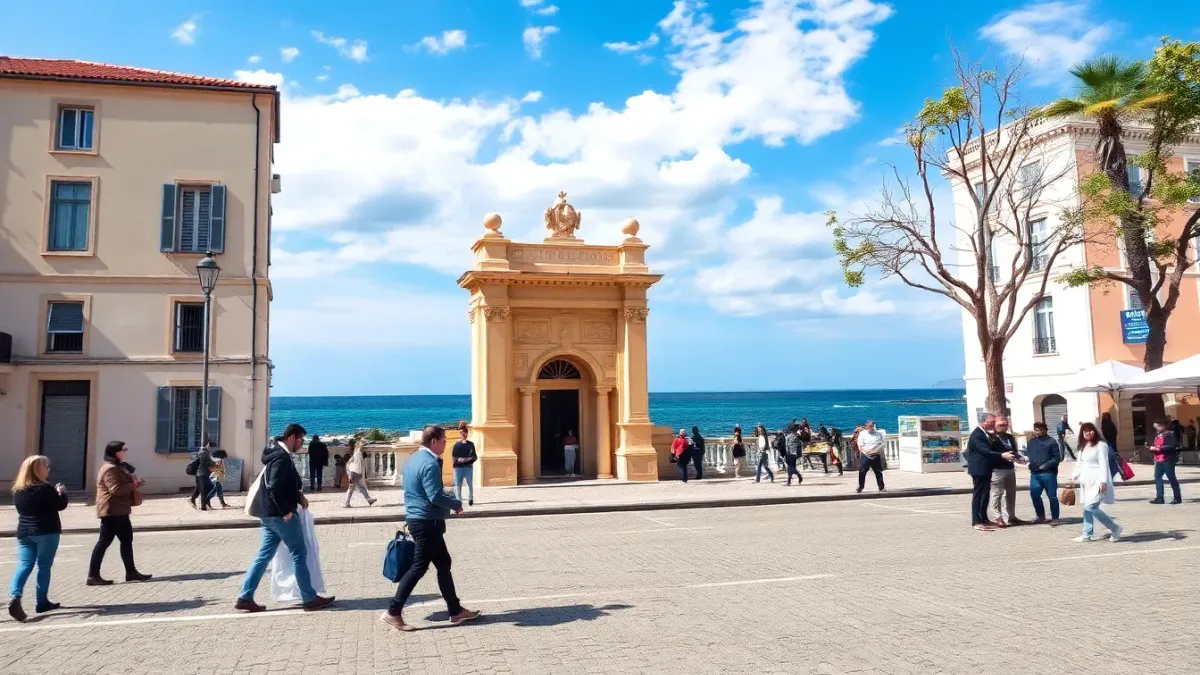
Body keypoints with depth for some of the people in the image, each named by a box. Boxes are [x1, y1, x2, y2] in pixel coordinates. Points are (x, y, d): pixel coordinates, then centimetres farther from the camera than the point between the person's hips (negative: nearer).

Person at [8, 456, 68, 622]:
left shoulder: (17, 490, 8)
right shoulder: (45, 488, -14)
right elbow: (61, 505, -9)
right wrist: (62, 492, 11)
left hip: (24, 532, 6)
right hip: (46, 532, -6)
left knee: (24, 565, 4)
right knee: (44, 566, 4)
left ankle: (14, 596, -19)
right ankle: (42, 602, 10)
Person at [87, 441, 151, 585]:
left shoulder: (118, 467, 18)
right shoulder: (109, 469, -17)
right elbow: (116, 489, -26)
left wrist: (134, 482, 9)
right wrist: (133, 485, -15)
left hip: (119, 511, 11)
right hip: (111, 511, -11)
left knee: (127, 540, 13)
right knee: (104, 542, -6)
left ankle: (131, 572, 18)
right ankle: (93, 576, -1)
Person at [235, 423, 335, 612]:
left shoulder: (278, 454, 15)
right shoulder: (282, 457, -17)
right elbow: (274, 487, -26)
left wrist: (299, 497, 7)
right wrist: (286, 510, -21)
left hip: (269, 514, 10)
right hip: (279, 514, -10)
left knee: (264, 555, 12)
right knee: (299, 554, -2)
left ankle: (245, 597, 12)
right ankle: (310, 599, 4)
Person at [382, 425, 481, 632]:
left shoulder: (413, 459, 13)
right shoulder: (429, 463, -19)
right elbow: (435, 496, -25)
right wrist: (456, 504, -9)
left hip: (417, 519, 10)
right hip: (427, 522, -10)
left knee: (443, 564, 14)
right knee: (419, 567, -4)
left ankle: (455, 610, 19)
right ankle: (393, 612, 1)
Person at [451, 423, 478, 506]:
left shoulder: (470, 444, 4)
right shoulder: (456, 445, 4)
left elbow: (474, 456, 2)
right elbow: (453, 457, 2)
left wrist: (468, 459, -17)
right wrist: (458, 459, -18)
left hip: (468, 467, 0)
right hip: (458, 467, 0)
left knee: (470, 484, 7)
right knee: (458, 485, -1)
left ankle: (470, 499, 25)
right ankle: (458, 500, 4)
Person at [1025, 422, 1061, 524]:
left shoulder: (1051, 442, -7)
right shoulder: (1031, 441, 12)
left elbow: (1057, 458, -8)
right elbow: (1027, 453, 20)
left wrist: (1046, 465, -18)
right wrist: (1026, 457, -3)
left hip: (1048, 473, -6)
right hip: (1034, 473, 6)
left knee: (1052, 496, 4)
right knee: (1034, 495, 7)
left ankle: (1055, 518, 14)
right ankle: (1041, 516, 24)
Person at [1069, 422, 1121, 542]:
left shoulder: (1100, 445, -8)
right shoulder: (1082, 447, 17)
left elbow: (1104, 464, -15)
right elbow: (1079, 464, 21)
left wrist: (1103, 481, -22)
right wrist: (1074, 477, 10)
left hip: (1097, 481, -8)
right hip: (1087, 481, 8)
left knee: (1090, 507, -15)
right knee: (1088, 508, 9)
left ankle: (1115, 528, -1)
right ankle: (1088, 534, 13)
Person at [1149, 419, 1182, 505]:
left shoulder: (1170, 434, -8)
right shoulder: (1157, 435, 16)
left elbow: (1172, 446, -19)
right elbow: (1155, 445, 24)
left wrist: (1160, 448, -21)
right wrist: (1152, 447, 2)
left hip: (1168, 460, -8)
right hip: (1158, 460, 8)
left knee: (1172, 478, 0)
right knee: (1157, 477, 6)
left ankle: (1178, 498, 9)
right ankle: (1159, 498, 9)